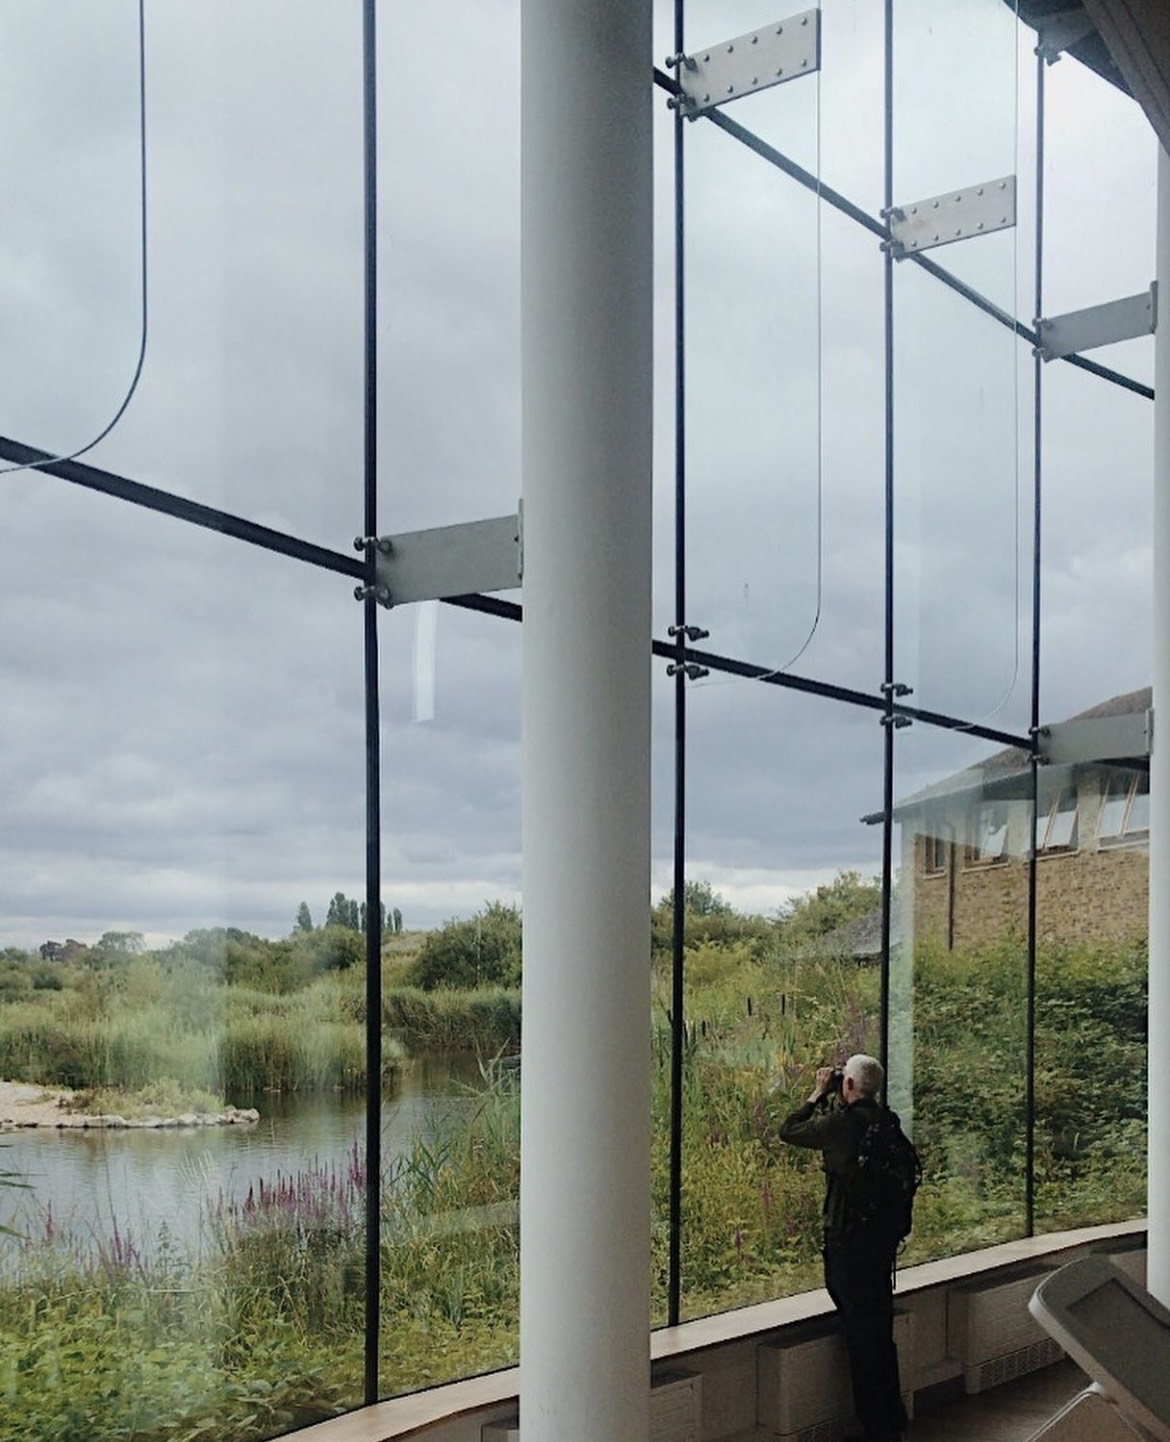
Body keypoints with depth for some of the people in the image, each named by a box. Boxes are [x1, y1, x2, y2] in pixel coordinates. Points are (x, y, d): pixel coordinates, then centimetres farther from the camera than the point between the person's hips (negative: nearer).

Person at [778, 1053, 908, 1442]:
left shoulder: (844, 1122, -19)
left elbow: (789, 1131, -6)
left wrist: (818, 1093, 2)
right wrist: (829, 1096, 15)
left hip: (849, 1239, -8)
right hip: (883, 1235, 8)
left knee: (860, 1330, -1)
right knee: (880, 1327, 17)